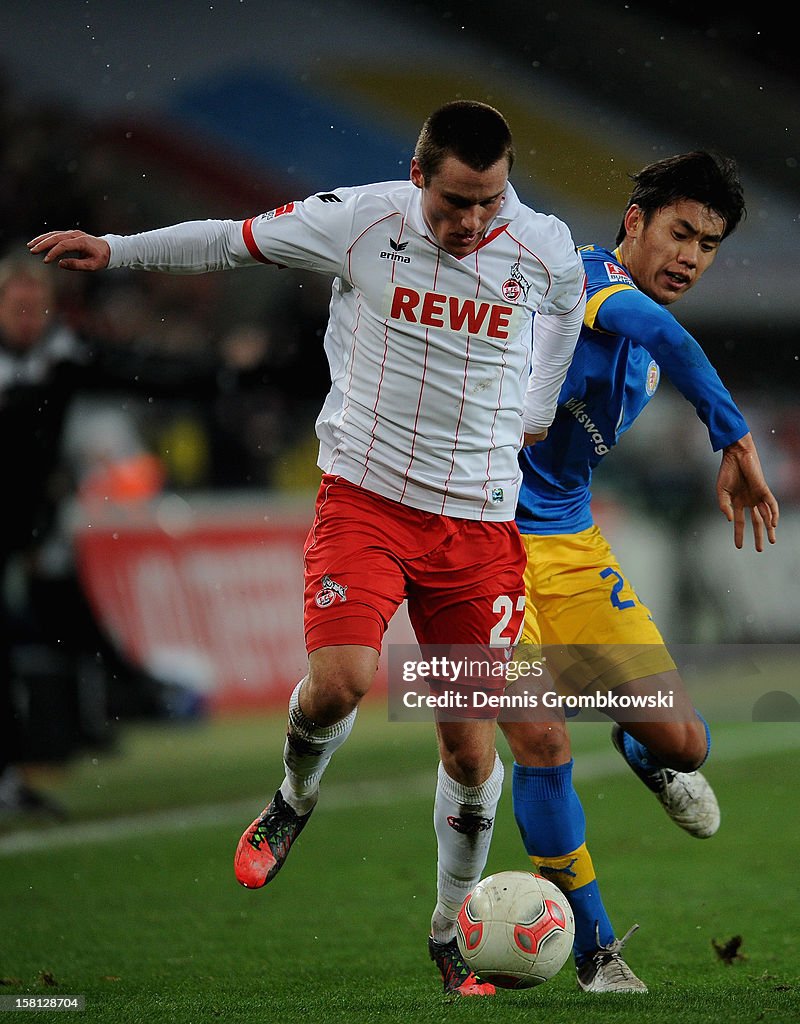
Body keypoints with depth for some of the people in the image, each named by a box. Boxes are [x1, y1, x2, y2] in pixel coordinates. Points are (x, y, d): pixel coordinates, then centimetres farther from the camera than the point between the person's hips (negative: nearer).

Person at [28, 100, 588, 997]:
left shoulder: (545, 251, -4)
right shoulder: (360, 220, -9)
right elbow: (231, 240, 5)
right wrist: (114, 250, 2)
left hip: (479, 520, 1)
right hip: (366, 494, -1)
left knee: (470, 745, 0)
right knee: (340, 680, -24)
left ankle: (451, 931, 21)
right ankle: (295, 800, 12)